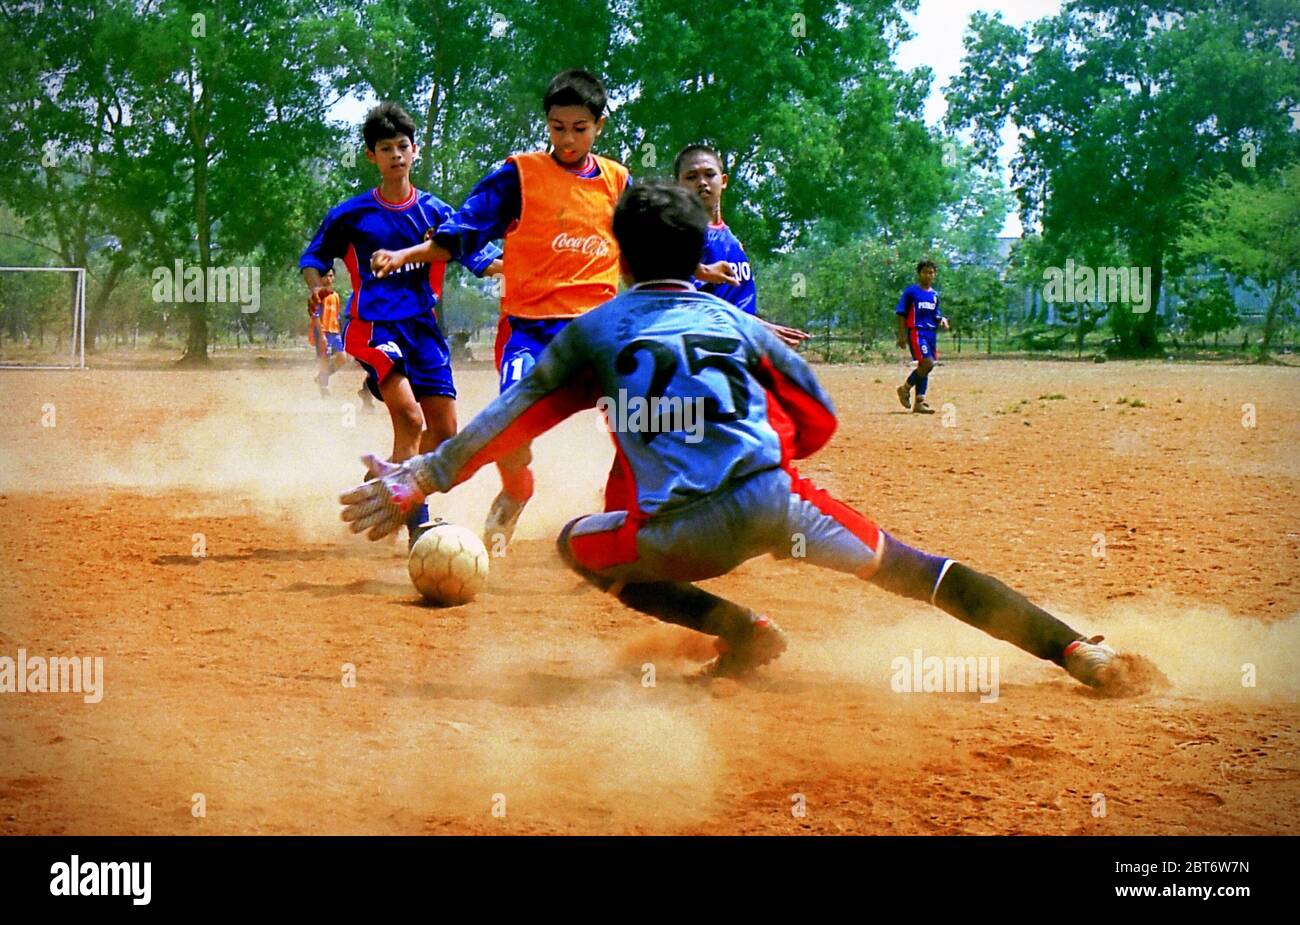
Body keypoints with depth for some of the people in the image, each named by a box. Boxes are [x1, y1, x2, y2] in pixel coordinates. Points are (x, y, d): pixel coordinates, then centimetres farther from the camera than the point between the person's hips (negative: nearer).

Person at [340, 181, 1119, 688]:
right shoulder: (739, 323, 20)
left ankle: (734, 625, 4)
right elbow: (818, 422, 20)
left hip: (684, 534, -2)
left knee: (581, 544, 25)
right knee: (911, 568, 14)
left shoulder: (594, 333, 16)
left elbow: (509, 422, 11)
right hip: (779, 502, 2)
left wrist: (423, 479, 15)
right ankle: (1072, 650, 2)